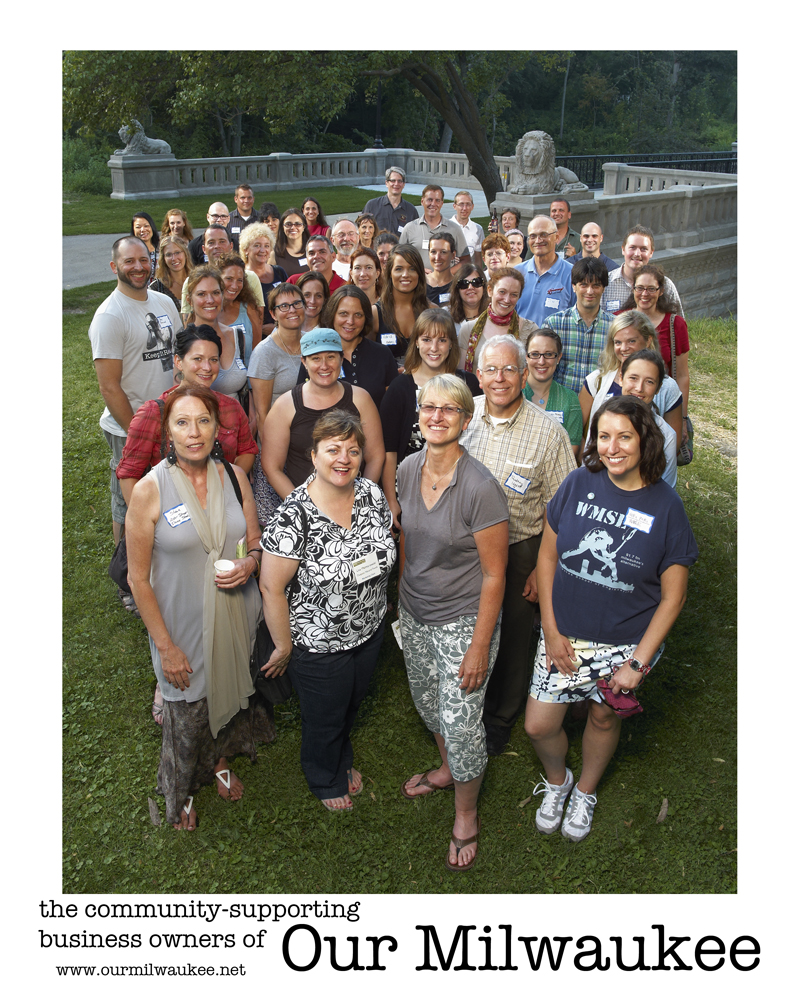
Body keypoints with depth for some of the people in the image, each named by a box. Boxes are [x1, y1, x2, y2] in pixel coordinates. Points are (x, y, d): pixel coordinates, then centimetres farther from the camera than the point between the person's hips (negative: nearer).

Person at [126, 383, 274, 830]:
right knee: (189, 714, 14)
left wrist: (250, 563, -17)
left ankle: (220, 761, 57)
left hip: (236, 617, 4)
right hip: (183, 627, -3)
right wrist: (165, 646, -13)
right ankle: (182, 792, 45)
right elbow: (138, 578, -13)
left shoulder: (234, 476, -7)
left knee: (231, 696, 24)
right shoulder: (150, 490, -18)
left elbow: (256, 541, 7)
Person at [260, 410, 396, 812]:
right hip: (318, 645, -5)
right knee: (324, 719, 19)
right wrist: (284, 645, -13)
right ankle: (326, 781, 51)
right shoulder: (295, 515, -28)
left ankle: (343, 761, 60)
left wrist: (378, 607, 12)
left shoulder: (371, 494, -10)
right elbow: (271, 587, -21)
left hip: (370, 631, 5)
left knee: (352, 705, 29)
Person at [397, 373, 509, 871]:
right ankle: (447, 768, 55)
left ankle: (467, 816, 30)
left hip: (463, 621, -6)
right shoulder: (408, 470, -6)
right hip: (415, 614, 7)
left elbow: (494, 575, -20)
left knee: (461, 721, 4)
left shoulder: (481, 488, -26)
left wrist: (479, 647, -18)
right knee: (428, 700, 25)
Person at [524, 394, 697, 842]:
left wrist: (638, 662, -11)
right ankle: (557, 780, 40)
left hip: (625, 643, -1)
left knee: (604, 718, 18)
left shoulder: (666, 506, -13)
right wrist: (551, 631, -4)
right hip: (565, 636, 2)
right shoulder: (579, 483, -9)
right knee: (539, 726, 5)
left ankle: (585, 792, 49)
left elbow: (673, 596, -8)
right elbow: (548, 556, -1)